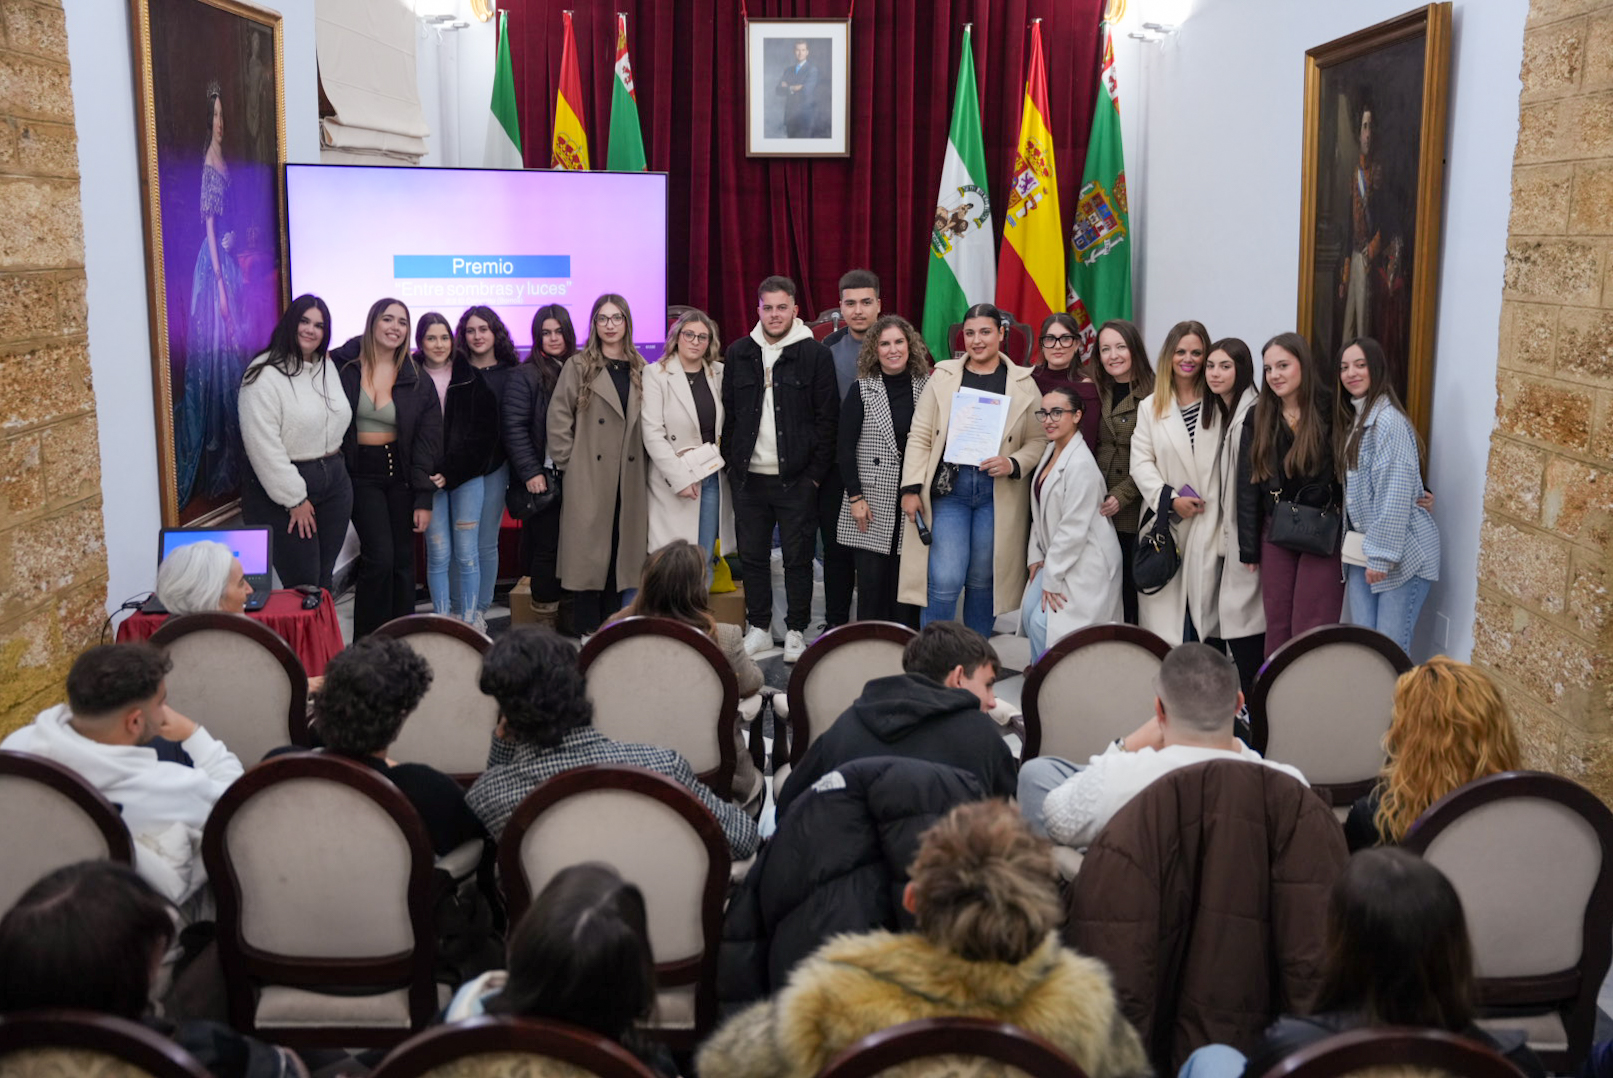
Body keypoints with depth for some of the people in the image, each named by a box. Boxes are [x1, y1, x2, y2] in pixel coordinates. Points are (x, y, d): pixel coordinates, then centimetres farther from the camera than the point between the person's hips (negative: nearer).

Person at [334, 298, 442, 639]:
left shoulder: (417, 380, 2)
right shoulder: (343, 366, -3)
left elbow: (427, 441, 1)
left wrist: (424, 498, -4)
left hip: (400, 473, 2)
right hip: (361, 474, -2)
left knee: (403, 559, 6)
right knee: (379, 556, -12)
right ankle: (368, 643, 3)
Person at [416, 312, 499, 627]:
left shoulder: (471, 378, 4)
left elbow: (483, 433, 0)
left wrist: (451, 471, -7)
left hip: (466, 477, 0)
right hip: (429, 478, 0)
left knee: (466, 553, 0)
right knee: (438, 554, 1)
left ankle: (470, 621, 8)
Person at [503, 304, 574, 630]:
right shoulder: (525, 375, -2)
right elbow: (514, 428, -7)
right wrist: (531, 472, -13)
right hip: (543, 477, -4)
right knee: (546, 548, 1)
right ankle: (545, 622, 9)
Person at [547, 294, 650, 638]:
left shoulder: (641, 370, 11)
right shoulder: (579, 367, 2)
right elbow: (557, 418, -1)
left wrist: (647, 466, 3)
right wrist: (568, 462, -5)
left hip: (629, 478, 3)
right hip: (589, 478, -3)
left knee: (622, 548, 6)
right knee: (588, 549, -2)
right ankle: (588, 628, 5)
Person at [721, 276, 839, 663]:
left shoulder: (815, 355, -2)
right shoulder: (739, 354, 9)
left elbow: (827, 418, -3)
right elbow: (727, 415, 12)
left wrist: (815, 473, -8)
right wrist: (732, 464, 5)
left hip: (796, 480, -3)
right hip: (749, 478, 4)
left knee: (798, 558, 3)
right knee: (752, 556, 10)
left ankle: (796, 631, 15)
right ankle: (759, 627, 22)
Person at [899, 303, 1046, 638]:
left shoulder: (1023, 384, 6)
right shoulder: (943, 377, 6)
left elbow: (1038, 440, 6)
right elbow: (919, 437, 4)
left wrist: (1013, 464, -13)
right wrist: (911, 488, -4)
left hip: (998, 494, 1)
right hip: (948, 487, -1)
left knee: (983, 580, 8)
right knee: (944, 580, -8)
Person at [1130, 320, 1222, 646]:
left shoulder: (1217, 405, 5)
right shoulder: (1150, 407, 10)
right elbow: (1140, 463, 3)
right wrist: (1170, 498, -9)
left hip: (1207, 520, -1)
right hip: (1164, 521, 1)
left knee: (1202, 598, -2)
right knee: (1164, 604, -1)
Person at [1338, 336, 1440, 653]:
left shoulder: (1388, 420, -15)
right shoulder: (1352, 420, 14)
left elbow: (1396, 493, -19)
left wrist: (1381, 554, -18)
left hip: (1402, 552, -8)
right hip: (1363, 549, 8)